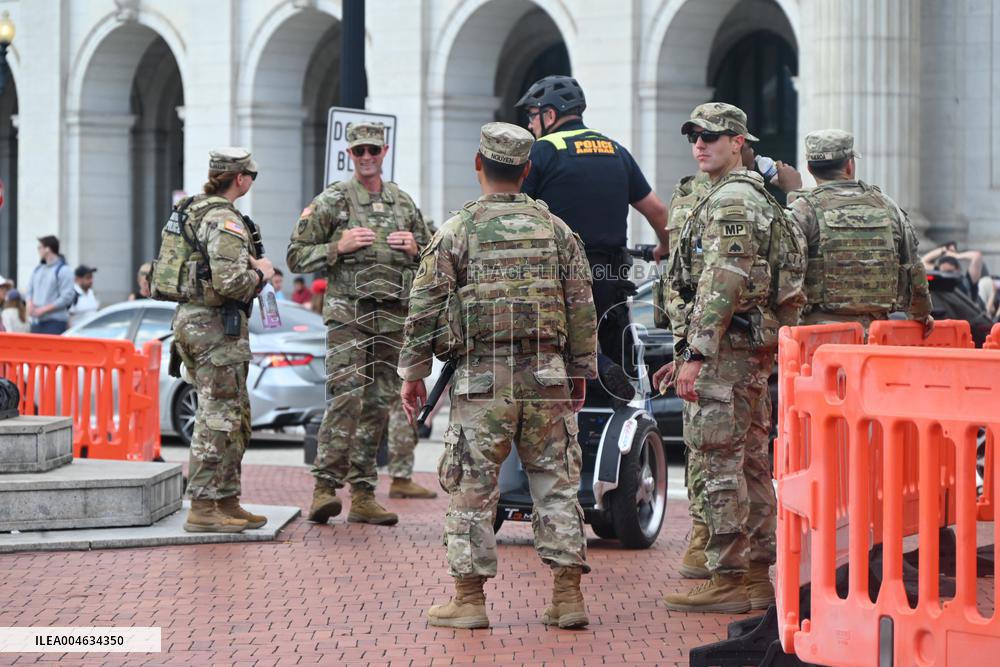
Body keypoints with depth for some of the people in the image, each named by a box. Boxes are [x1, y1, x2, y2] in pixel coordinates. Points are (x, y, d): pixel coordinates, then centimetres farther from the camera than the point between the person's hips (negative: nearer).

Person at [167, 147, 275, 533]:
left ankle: (227, 502, 20)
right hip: (217, 326, -10)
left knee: (235, 417, 16)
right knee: (218, 419, -6)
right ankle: (202, 510, -5)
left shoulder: (190, 212, 14)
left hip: (190, 317, 10)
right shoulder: (225, 220, -17)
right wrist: (261, 273, -6)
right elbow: (230, 282, -26)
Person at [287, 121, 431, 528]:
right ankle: (325, 486, -15)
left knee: (378, 404, 5)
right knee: (346, 396, -17)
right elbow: (296, 257, 1)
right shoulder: (331, 201, 2)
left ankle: (362, 495, 9)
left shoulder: (404, 204, 15)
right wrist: (339, 247, -12)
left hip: (393, 318, 5)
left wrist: (413, 248, 2)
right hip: (347, 314, -5)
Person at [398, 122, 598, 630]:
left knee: (473, 488, 3)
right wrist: (581, 370, 19)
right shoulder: (557, 230, 7)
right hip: (547, 377, 3)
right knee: (556, 484, 8)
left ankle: (469, 598, 5)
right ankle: (567, 596, 6)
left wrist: (413, 372, 8)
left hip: (482, 380, -3)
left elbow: (425, 307, 0)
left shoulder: (457, 232, -2)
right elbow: (582, 307, 10)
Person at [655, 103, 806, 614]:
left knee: (721, 465, -8)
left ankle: (728, 581, -5)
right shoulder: (756, 198, 22)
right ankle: (756, 577, 16)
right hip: (756, 348, 11)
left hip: (727, 347, -11)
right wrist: (687, 356, 24)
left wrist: (696, 354, -22)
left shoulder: (730, 200, -13)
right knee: (750, 463, 12)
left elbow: (722, 285, -21)